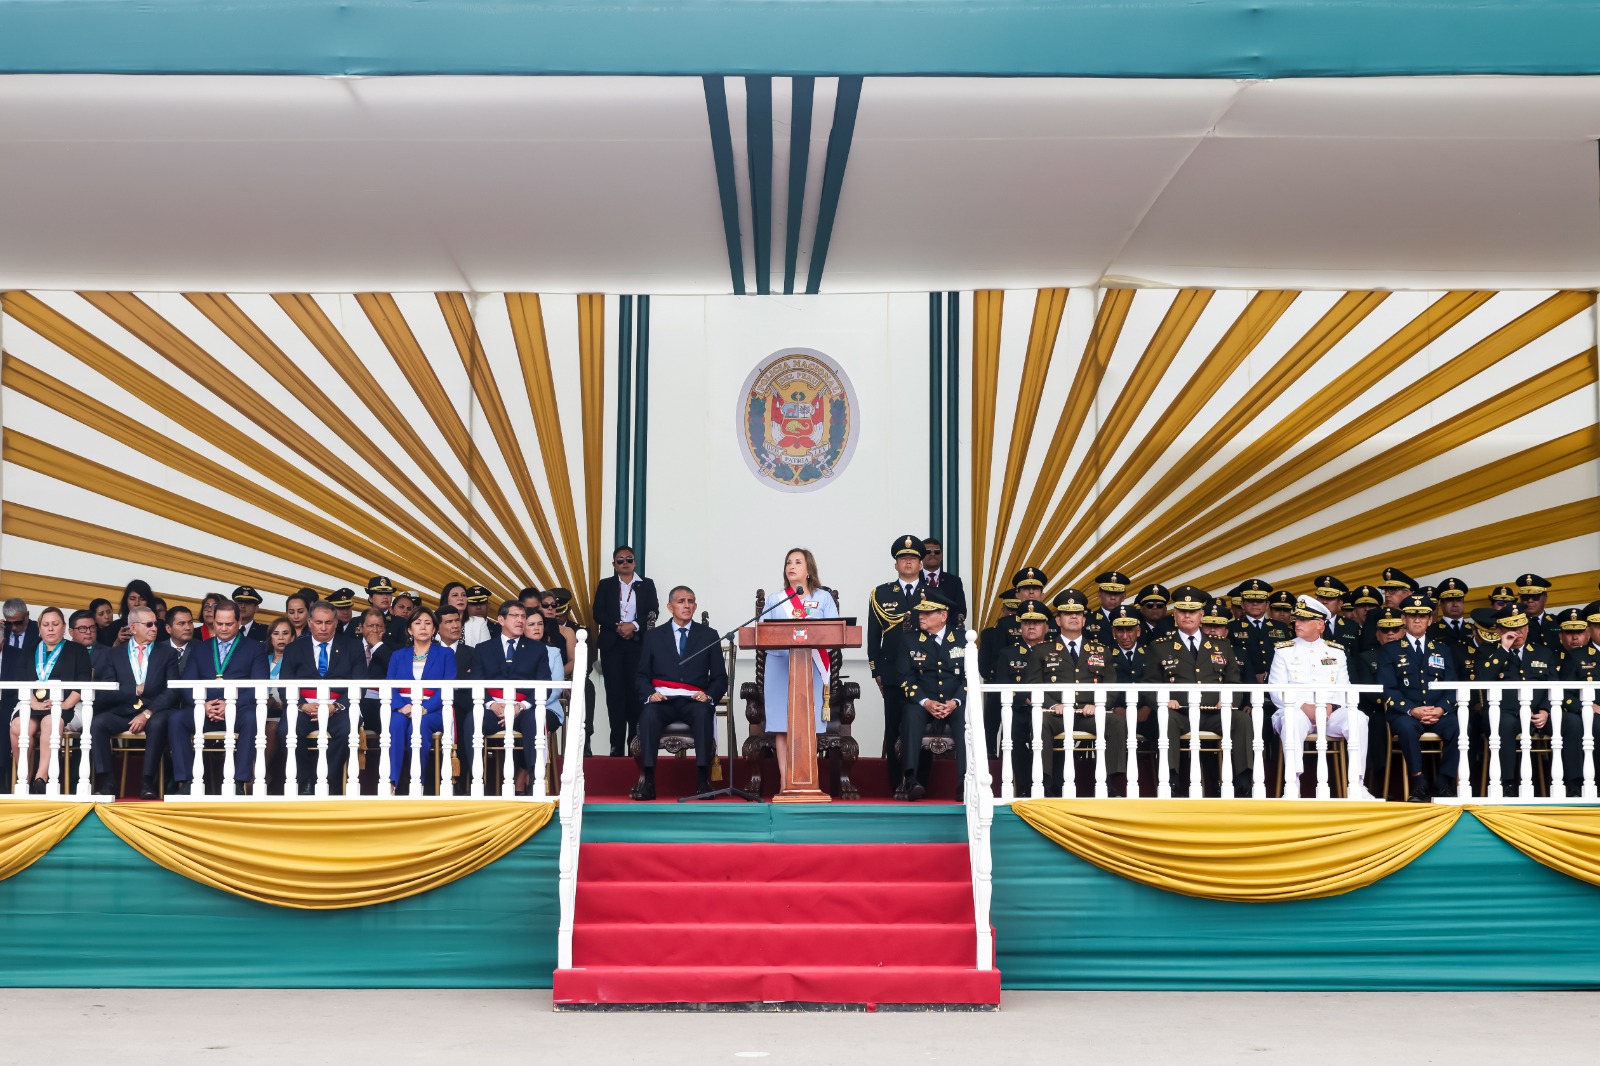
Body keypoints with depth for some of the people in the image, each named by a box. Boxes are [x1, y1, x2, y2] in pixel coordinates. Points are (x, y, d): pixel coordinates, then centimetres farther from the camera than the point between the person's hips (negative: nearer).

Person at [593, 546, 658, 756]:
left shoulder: (646, 584, 11)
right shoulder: (605, 585, 12)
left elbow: (653, 612, 2)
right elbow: (598, 613, 3)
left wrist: (634, 626, -14)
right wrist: (617, 627, -13)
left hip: (638, 644, 0)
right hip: (612, 645, 1)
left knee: (636, 692, -5)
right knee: (615, 692, -3)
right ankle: (617, 745, -3)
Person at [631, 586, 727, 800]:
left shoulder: (708, 635, 15)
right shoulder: (654, 636, 16)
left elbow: (720, 678, 11)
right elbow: (641, 676, 12)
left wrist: (709, 695, -11)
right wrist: (650, 694, -10)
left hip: (693, 701, 0)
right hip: (663, 700, 1)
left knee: (703, 712, -36)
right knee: (649, 713, -35)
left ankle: (703, 780, -37)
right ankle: (647, 780, -37)